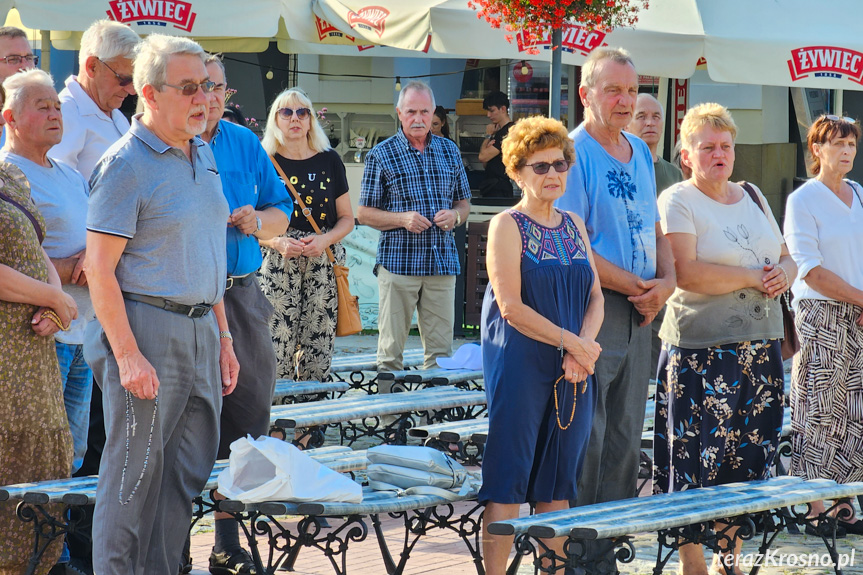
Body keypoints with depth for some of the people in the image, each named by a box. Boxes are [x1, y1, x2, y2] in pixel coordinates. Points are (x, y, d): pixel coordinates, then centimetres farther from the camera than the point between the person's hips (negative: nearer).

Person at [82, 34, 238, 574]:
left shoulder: (202, 154, 13)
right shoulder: (126, 164, -12)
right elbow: (100, 268, -15)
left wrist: (222, 336, 18)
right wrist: (128, 356, -20)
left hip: (199, 329, 8)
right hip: (147, 328, -8)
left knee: (189, 469, 11)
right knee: (136, 474, -4)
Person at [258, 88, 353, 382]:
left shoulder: (329, 161, 11)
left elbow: (347, 218, 13)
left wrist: (325, 239, -6)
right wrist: (277, 242, -13)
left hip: (324, 263, 2)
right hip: (277, 263, -2)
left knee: (319, 342, -3)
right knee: (278, 344, -10)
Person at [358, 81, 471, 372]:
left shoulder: (449, 150, 14)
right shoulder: (381, 155, 2)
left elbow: (464, 203, 21)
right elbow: (364, 213, 2)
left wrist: (454, 215, -2)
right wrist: (402, 219, -13)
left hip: (443, 263, 3)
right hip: (398, 261, -3)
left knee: (441, 349, 2)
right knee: (391, 348, -2)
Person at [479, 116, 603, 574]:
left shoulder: (574, 226, 14)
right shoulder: (507, 226, -4)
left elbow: (595, 297, 11)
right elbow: (511, 306, -12)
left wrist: (583, 347, -6)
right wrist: (570, 341, -12)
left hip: (572, 368, 6)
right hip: (521, 364, -6)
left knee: (557, 483, 8)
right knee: (508, 482, -6)